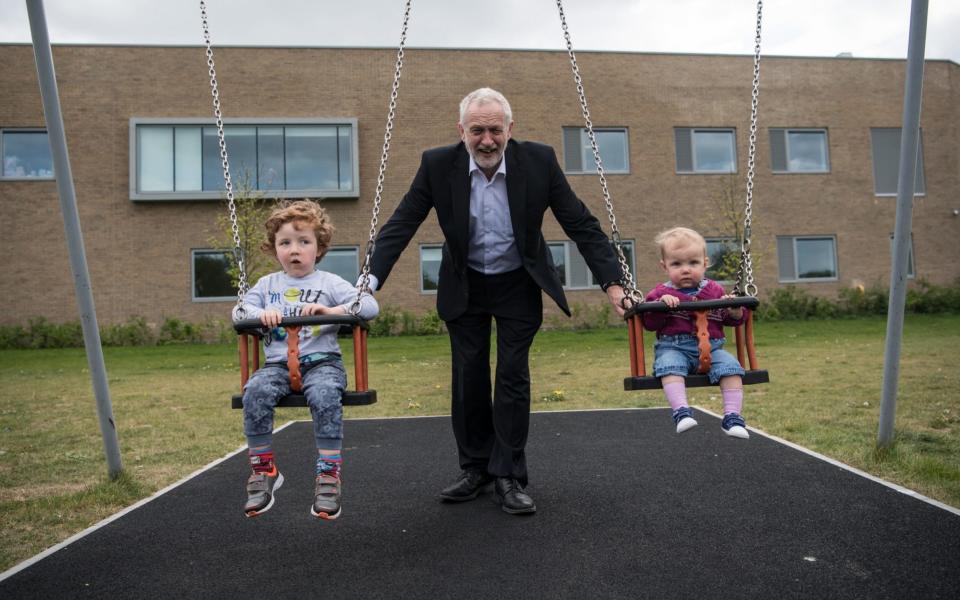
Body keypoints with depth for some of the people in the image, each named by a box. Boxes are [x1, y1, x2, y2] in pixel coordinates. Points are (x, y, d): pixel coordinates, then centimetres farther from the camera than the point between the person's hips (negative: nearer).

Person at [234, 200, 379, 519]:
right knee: (255, 391, -29)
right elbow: (239, 309, 14)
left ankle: (329, 474, -25)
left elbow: (370, 305, -2)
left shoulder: (329, 283, 7)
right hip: (277, 363, 3)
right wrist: (260, 314, -7)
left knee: (324, 395, -35)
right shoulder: (267, 284, 18)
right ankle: (264, 469, -12)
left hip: (321, 361, -2)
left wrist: (332, 311, -16)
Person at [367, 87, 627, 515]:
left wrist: (612, 282, -21)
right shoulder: (438, 164, -16)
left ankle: (509, 477, 10)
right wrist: (370, 281, -26)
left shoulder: (539, 160, -17)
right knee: (468, 379, 7)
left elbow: (581, 224, -14)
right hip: (464, 286, 2)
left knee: (513, 377, -2)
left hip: (518, 286, -1)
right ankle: (476, 468, 23)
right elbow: (400, 226, -14)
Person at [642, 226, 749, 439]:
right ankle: (681, 411, -38)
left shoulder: (715, 290, 13)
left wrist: (736, 311, -5)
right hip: (673, 347, -2)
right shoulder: (661, 293, 6)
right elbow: (649, 324, -3)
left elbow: (732, 319, 19)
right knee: (669, 364, -33)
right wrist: (661, 304, -20)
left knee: (730, 366, -22)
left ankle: (732, 416, -19)